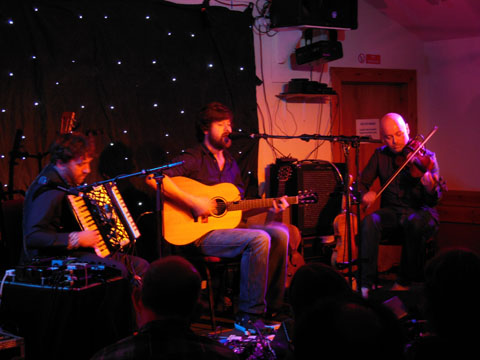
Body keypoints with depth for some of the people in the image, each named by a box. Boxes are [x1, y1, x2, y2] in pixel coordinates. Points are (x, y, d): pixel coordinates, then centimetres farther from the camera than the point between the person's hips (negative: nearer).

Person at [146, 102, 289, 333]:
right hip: (200, 234, -8)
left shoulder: (230, 163, 19)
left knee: (279, 233, -10)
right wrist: (193, 202, -23)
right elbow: (154, 178, -21)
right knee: (259, 239, -27)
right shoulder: (194, 159, -5)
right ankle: (248, 316, -22)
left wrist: (268, 207, 4)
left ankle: (273, 307, -4)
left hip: (227, 226, 8)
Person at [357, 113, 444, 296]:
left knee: (414, 222, -37)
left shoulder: (426, 156, -3)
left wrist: (431, 187, -35)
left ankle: (405, 282, -23)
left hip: (421, 212, -3)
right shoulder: (380, 155, 8)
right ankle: (365, 283, -30)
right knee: (369, 222, -29)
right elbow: (362, 181, 12)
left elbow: (434, 200, -11)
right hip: (392, 212, 3)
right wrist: (365, 192, -12)